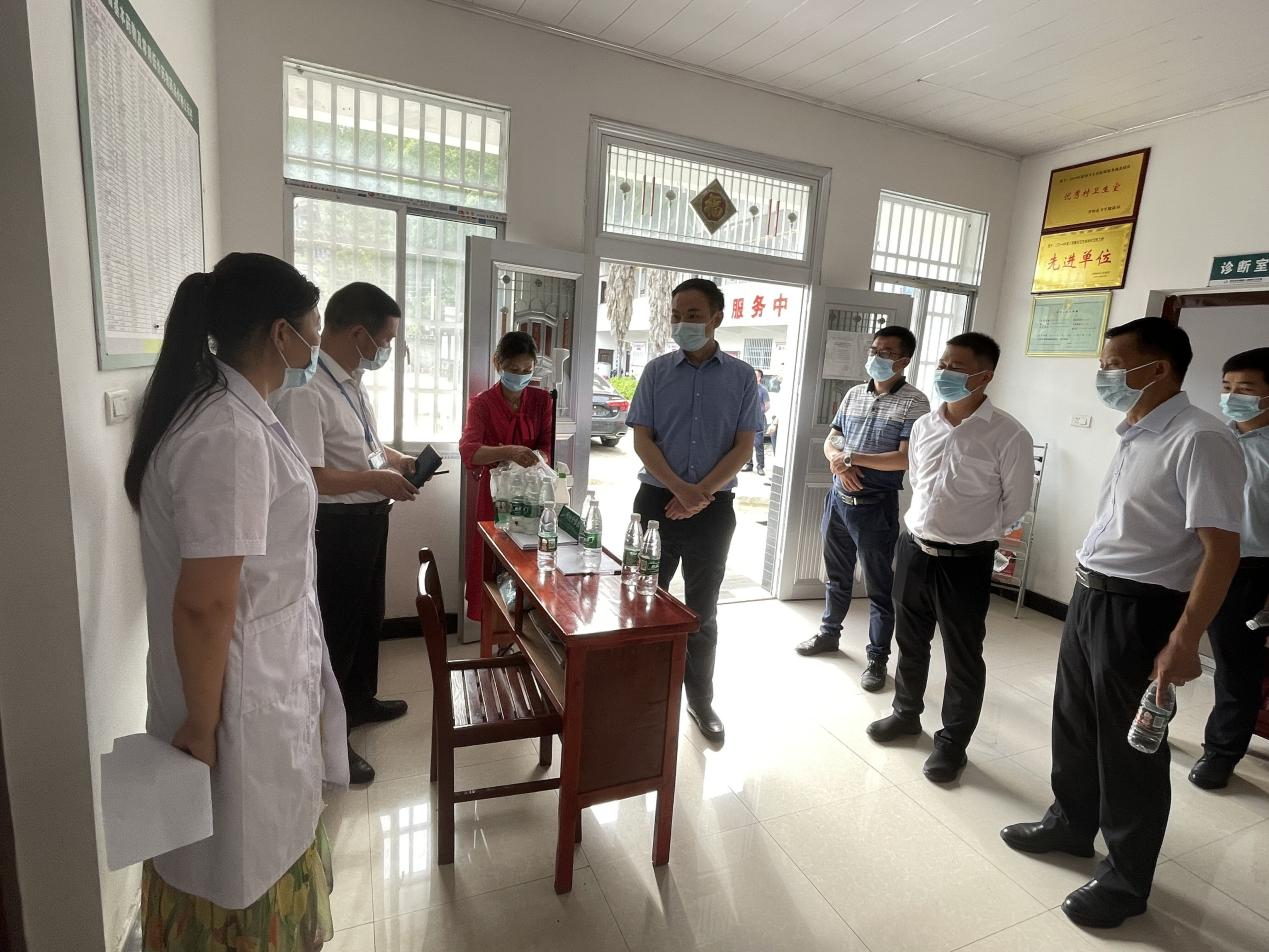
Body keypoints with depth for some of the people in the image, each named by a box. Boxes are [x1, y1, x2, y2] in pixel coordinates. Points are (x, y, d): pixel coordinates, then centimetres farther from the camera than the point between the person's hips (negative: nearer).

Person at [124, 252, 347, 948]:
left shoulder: (230, 413, 4)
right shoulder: (229, 436, -28)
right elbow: (203, 606, -26)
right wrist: (201, 726, -16)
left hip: (265, 677, 9)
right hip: (242, 697, -9)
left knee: (264, 851, 27)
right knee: (244, 864, 15)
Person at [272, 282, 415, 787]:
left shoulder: (352, 379, 6)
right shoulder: (304, 390, -25)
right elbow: (306, 477, -29)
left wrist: (399, 459, 5)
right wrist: (377, 479, -20)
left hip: (368, 518, 10)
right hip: (334, 526, -10)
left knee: (367, 615, 24)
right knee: (336, 627, 6)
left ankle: (360, 700, 46)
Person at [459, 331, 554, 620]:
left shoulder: (541, 400, 4)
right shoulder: (482, 403, -6)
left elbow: (547, 446, 0)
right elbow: (468, 450, -22)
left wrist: (528, 460, -23)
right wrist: (508, 452, -41)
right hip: (493, 491, -2)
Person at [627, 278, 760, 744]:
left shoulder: (741, 377, 1)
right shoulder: (657, 371, 1)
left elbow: (743, 446, -3)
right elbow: (642, 439, -4)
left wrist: (701, 493, -14)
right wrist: (680, 490, -16)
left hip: (714, 508, 0)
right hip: (657, 500, 0)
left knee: (703, 608, 12)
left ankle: (700, 698, 28)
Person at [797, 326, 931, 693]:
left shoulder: (914, 402, -9)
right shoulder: (854, 394, 9)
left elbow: (906, 458, -18)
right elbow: (830, 441, 10)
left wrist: (852, 457, -17)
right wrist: (840, 464, -12)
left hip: (876, 505, -6)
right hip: (839, 497, 6)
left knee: (879, 585, 5)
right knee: (837, 574, 20)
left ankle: (878, 658, 18)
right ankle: (829, 633, 37)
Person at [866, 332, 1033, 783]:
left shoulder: (1009, 435, -14)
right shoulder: (923, 425, 2)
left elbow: (1015, 504, -4)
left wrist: (973, 534, 5)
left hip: (964, 561, -5)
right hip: (913, 549, 5)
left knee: (963, 657, 10)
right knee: (910, 642, 20)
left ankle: (952, 741, 29)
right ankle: (906, 713, 42)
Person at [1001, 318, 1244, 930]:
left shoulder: (1199, 440, -17)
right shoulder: (1134, 435, 10)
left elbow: (1222, 549, -21)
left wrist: (1184, 640, -23)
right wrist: (1088, 587, 18)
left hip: (1139, 609, -8)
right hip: (1089, 596, 9)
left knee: (1128, 747, 8)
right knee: (1074, 722, 21)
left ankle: (1126, 879, 28)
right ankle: (1071, 824, 43)